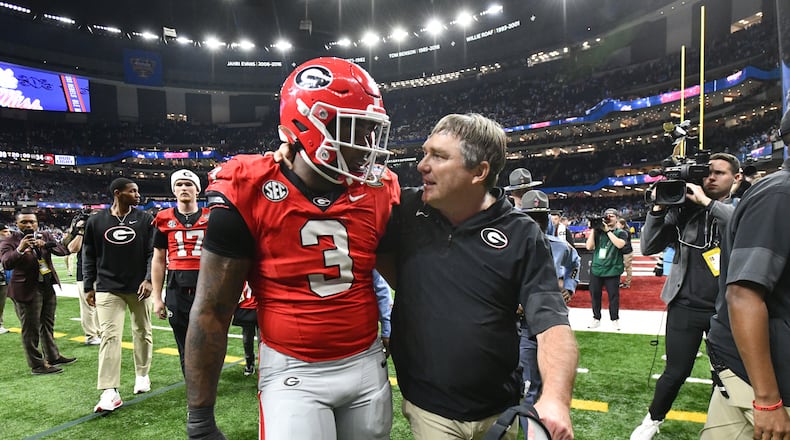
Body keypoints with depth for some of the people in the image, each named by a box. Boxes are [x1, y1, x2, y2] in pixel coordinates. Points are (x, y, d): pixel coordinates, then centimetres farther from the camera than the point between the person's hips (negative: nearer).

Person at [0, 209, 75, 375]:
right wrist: (20, 250, -38)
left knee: (47, 325, 18)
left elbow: (63, 250, -4)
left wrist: (45, 245, -22)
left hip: (48, 287, 6)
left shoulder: (45, 236, 6)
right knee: (31, 329, -1)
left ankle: (53, 357, 31)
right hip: (26, 290, -6)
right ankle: (37, 365, 7)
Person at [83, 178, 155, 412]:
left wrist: (148, 279, -14)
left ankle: (142, 374, 31)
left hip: (138, 287, 1)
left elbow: (152, 252, -2)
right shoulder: (96, 221, 3)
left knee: (142, 332, 12)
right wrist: (89, 287, 7)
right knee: (110, 336, -7)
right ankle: (109, 392, -6)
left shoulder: (144, 219, 0)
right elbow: (89, 256, 9)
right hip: (108, 289, 0)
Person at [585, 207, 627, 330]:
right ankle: (596, 319, 21)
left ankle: (615, 319, 17)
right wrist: (593, 230, -7)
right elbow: (589, 246, -2)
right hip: (596, 269, 3)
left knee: (613, 295, 3)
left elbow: (620, 244, -20)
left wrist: (608, 230, -17)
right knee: (595, 294, 9)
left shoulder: (620, 232, 2)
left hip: (612, 270, -3)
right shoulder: (598, 231, 7)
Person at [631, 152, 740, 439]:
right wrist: (658, 209, -12)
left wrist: (707, 202, -21)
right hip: (686, 306, 0)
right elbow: (648, 247, -1)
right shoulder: (684, 209, 1)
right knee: (676, 372, 5)